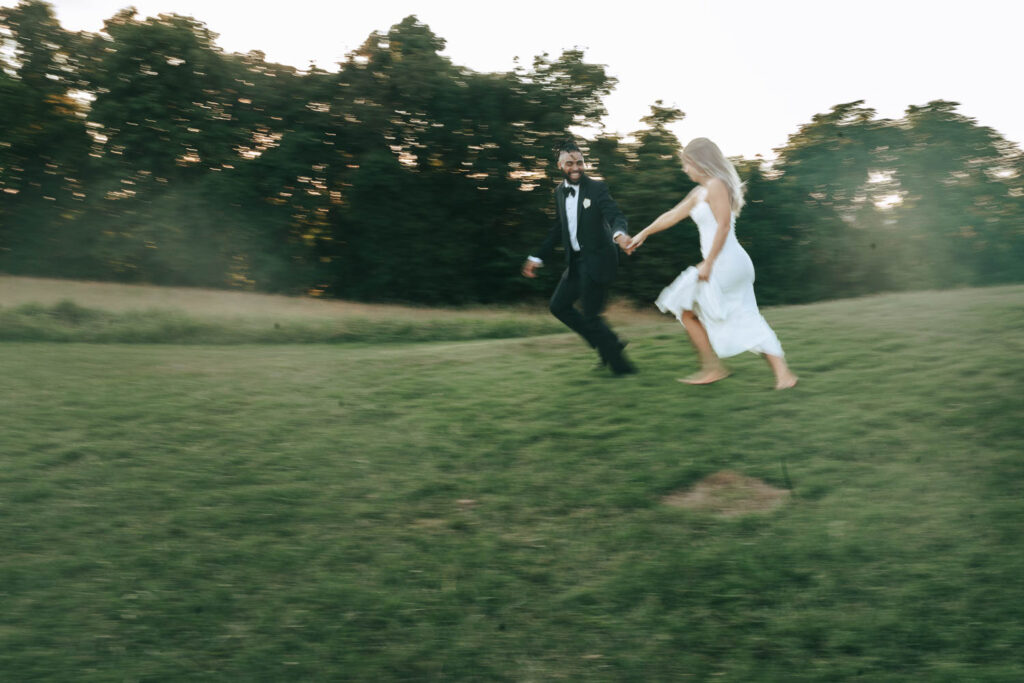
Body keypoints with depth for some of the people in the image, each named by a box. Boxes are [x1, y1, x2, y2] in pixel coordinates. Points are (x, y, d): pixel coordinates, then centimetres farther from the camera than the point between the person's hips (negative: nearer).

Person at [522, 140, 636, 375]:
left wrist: (619, 233, -45)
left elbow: (616, 215, -21)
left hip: (597, 260, -8)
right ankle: (609, 345, 19)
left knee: (590, 316, -7)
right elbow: (558, 229, 18)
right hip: (576, 261, 8)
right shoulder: (560, 192, 9)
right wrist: (538, 257, 17)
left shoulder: (597, 188, -10)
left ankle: (620, 365, 7)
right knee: (559, 305, 12)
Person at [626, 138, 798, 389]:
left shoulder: (716, 186, -8)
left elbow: (723, 225, -17)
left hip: (725, 264, -9)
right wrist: (643, 234, 35)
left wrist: (708, 263, -17)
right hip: (736, 266, 9)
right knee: (746, 321, 5)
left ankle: (713, 367, 4)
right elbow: (673, 215, 28)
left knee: (684, 307, 3)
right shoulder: (700, 192, 20)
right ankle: (783, 373, -1)